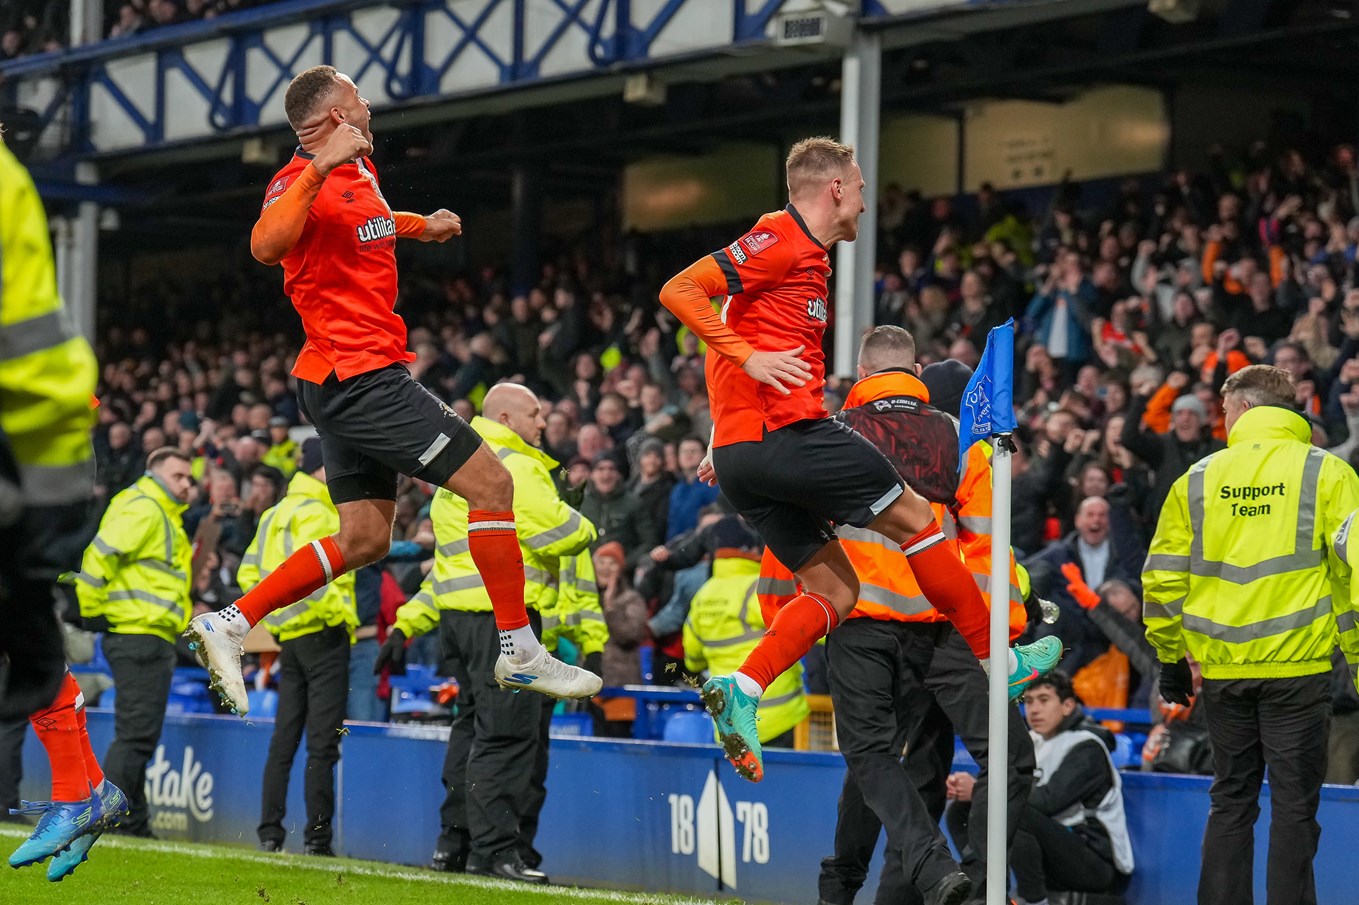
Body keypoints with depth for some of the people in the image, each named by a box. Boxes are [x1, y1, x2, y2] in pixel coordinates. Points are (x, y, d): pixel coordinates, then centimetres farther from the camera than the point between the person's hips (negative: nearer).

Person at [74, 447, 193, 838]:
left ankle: (133, 825, 16)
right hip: (139, 635, -11)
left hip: (153, 640, 11)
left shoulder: (164, 516, 24)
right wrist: (91, 611, -15)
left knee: (138, 737, 12)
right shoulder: (143, 509, -9)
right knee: (136, 735, -12)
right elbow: (100, 555, -18)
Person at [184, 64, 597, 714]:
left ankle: (226, 624, 9)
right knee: (491, 483, -8)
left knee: (364, 539, 10)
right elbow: (266, 246, -36)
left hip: (347, 385, 10)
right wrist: (318, 169, -42)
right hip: (361, 376, -10)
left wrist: (420, 227, 32)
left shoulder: (360, 171, 14)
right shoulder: (301, 179, -14)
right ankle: (519, 650, -4)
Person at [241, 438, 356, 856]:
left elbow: (249, 574, 20)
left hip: (288, 634, 9)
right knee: (322, 742, -6)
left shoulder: (276, 514, 17)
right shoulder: (316, 513, -11)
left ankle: (269, 832, 10)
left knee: (284, 739, 11)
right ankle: (317, 836, -7)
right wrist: (340, 611, -18)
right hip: (323, 634, -9)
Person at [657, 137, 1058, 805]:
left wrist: (724, 445, 25)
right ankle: (998, 660, 10)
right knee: (916, 517, 2)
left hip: (744, 455, 10)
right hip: (787, 433, -10)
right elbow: (679, 291, -15)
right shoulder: (781, 238, -7)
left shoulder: (805, 254, 22)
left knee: (835, 590, 8)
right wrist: (749, 356, -23)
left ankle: (741, 690, -9)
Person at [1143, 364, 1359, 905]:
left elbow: (1163, 578, 8)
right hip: (1298, 667, -3)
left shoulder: (1197, 481, 6)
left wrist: (1170, 659, 19)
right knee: (1294, 807, 1)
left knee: (1231, 801, 13)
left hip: (1223, 669, 3)